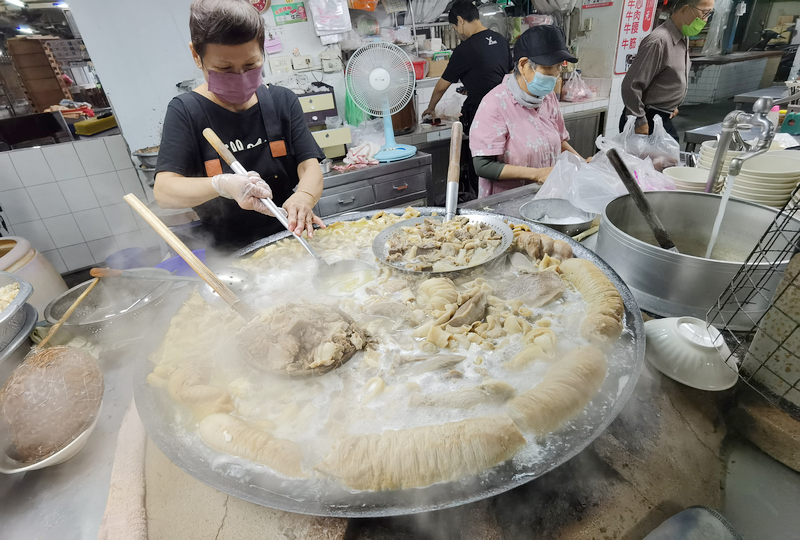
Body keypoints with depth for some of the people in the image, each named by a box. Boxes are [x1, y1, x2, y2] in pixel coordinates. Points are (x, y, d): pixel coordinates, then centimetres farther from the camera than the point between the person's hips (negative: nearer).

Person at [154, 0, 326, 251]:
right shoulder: (185, 111, -2)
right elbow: (163, 191, -10)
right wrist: (222, 184, -30)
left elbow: (309, 166, -3)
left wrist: (304, 197, -26)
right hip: (228, 257, -1)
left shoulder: (282, 100, 6)